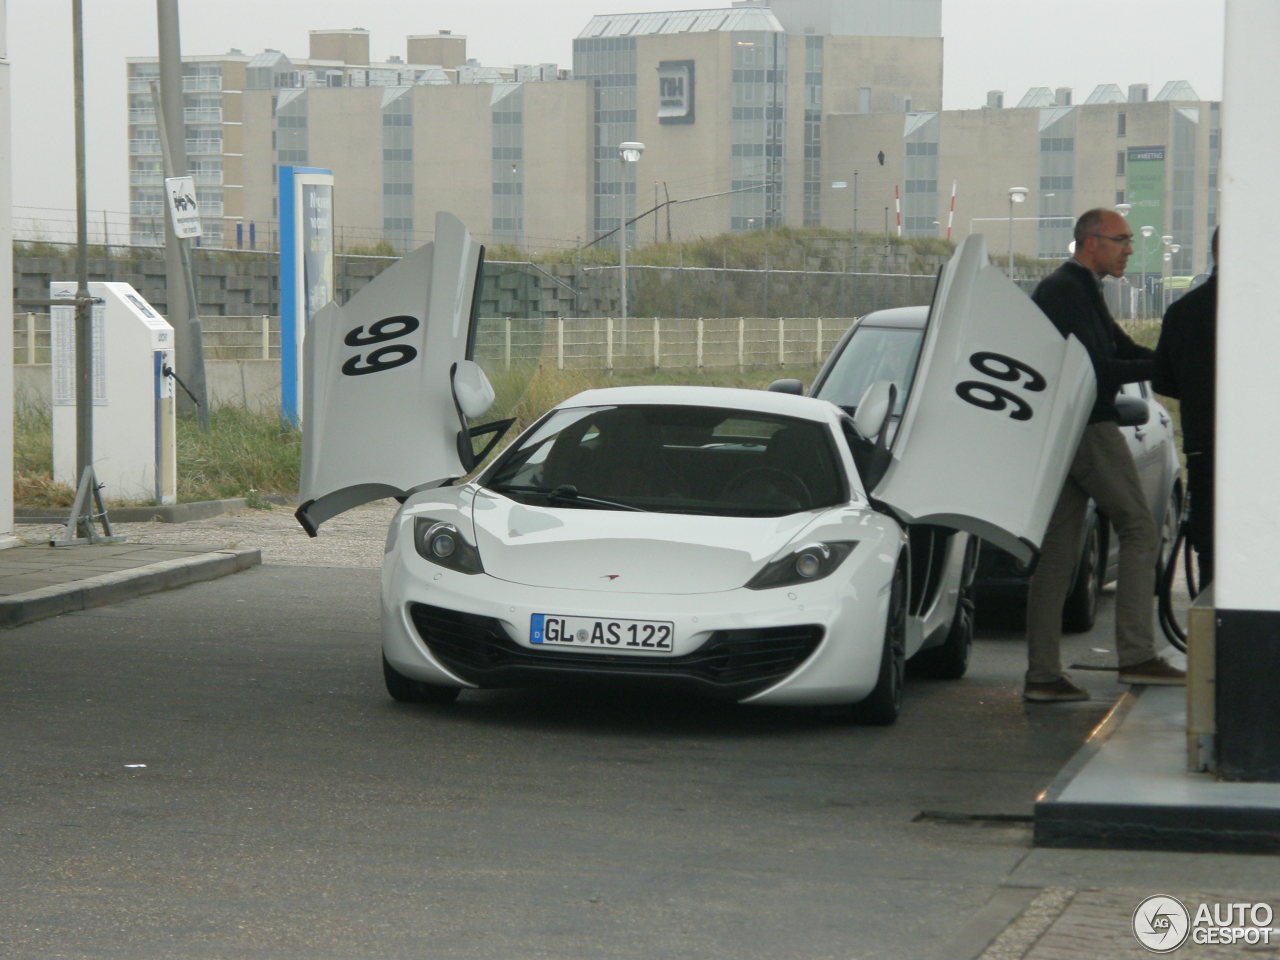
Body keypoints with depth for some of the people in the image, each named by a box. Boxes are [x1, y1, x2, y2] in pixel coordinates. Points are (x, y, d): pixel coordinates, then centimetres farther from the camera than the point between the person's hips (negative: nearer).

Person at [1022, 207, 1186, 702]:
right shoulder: (1069, 291, -13)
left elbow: (1122, 349, 20)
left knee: (1056, 551, 7)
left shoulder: (1074, 289, 21)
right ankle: (1136, 655, -9)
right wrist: (1163, 367, -16)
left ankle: (1042, 675, 6)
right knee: (1139, 531, -5)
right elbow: (1096, 369, -19)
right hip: (1088, 428, -10)